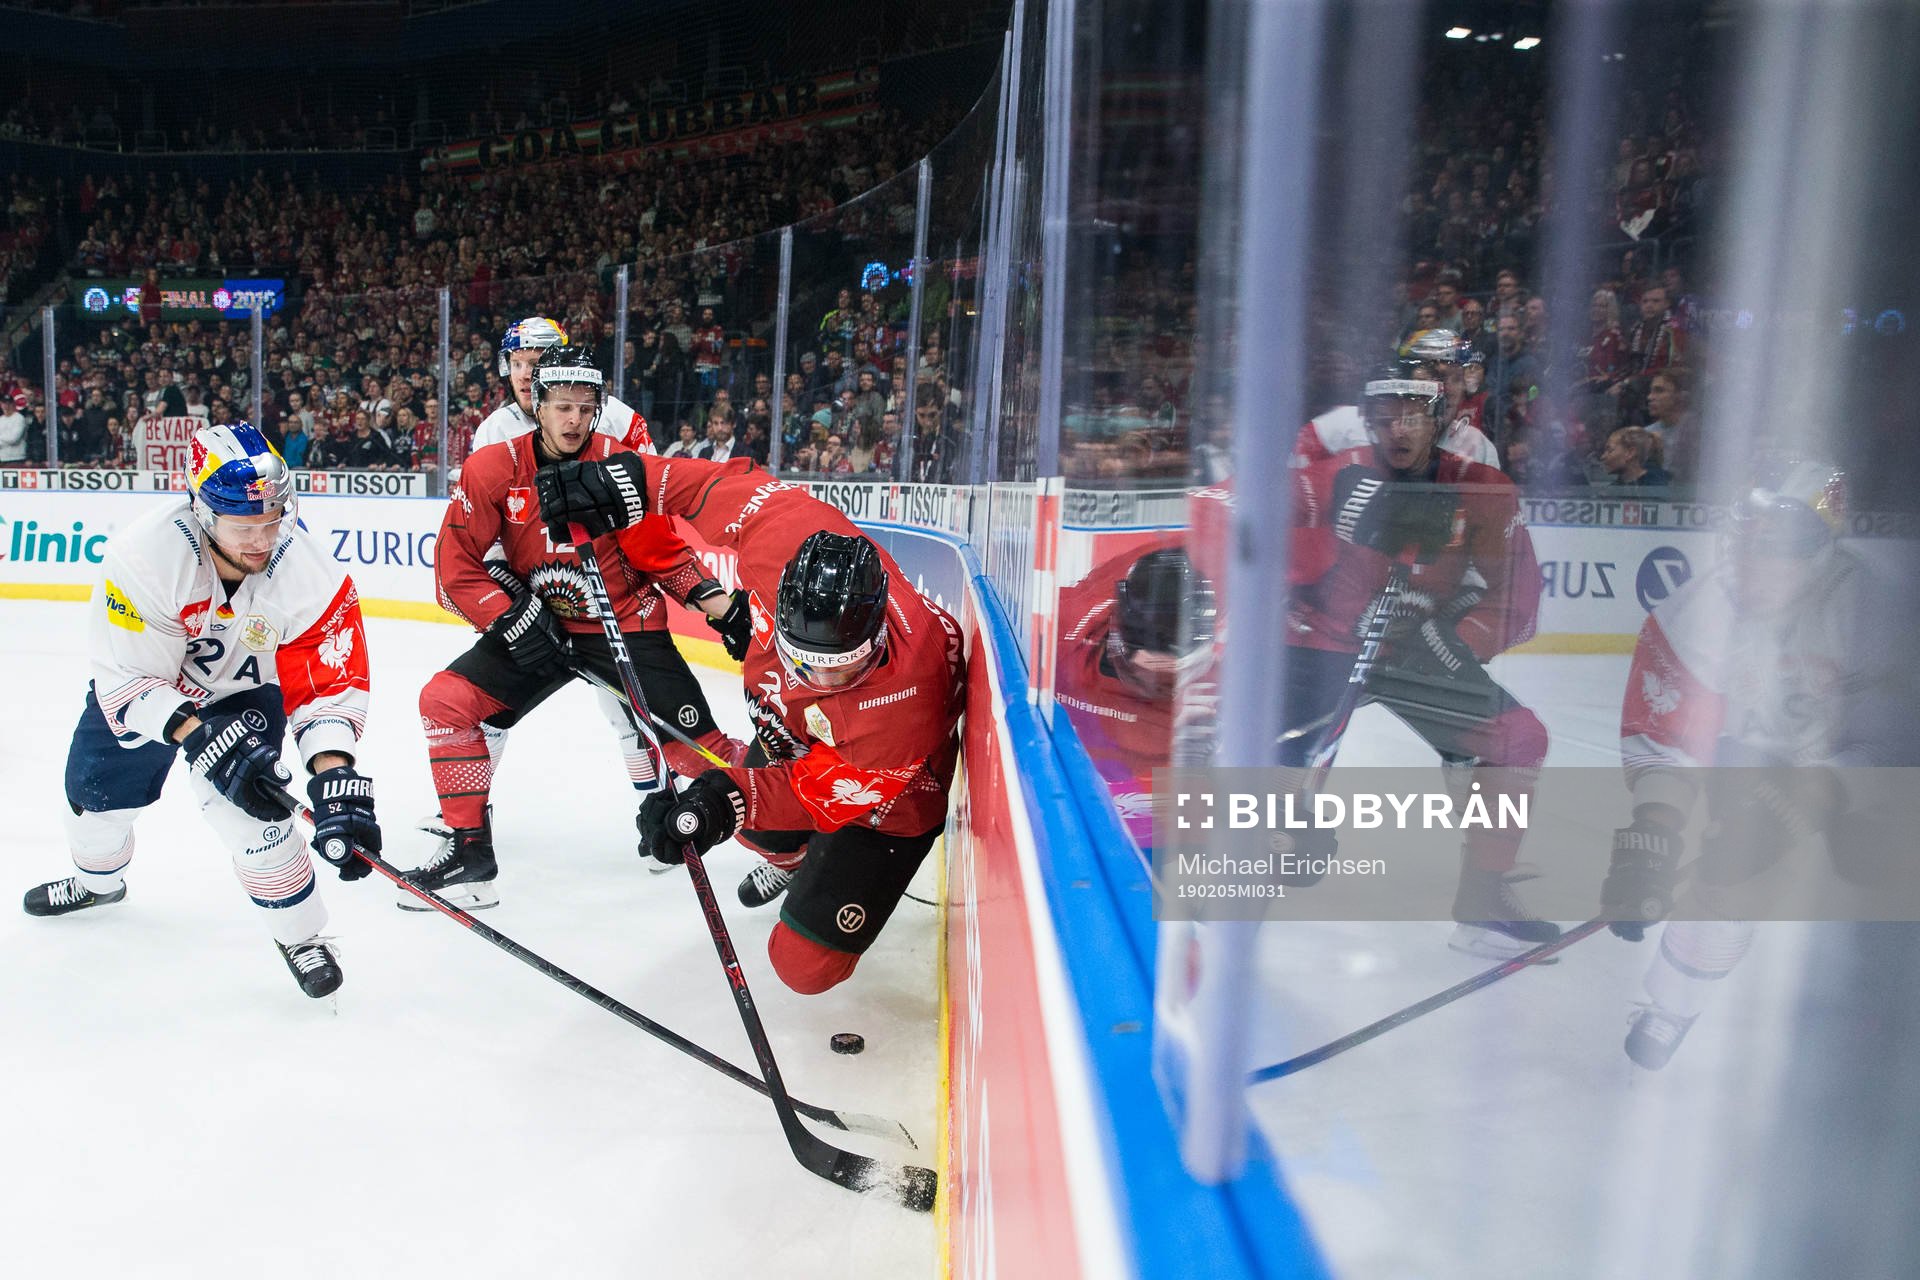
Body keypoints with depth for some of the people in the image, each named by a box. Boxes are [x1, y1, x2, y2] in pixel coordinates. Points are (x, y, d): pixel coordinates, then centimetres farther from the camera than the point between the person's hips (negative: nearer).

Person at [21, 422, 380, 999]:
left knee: (242, 798, -23)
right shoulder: (144, 553, -34)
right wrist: (198, 734, -42)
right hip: (145, 682, 2)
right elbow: (127, 677, -28)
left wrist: (334, 774, -44)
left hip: (246, 687, -2)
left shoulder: (306, 569, -32)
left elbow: (329, 682, -31)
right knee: (95, 790, 19)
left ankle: (300, 935, -5)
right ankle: (97, 880, 55)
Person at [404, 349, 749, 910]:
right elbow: (456, 564, -7)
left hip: (626, 622, -3)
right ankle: (468, 849, 5)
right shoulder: (493, 469, -9)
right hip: (534, 625, 3)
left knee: (697, 746, -10)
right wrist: (513, 620, -17)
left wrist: (725, 609, -13)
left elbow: (665, 553, -4)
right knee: (446, 700, -10)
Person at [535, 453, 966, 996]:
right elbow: (738, 487, -17)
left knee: (807, 964, -6)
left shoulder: (907, 691, -45)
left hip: (887, 795, -6)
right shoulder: (789, 540, -35)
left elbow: (827, 789, -33)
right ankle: (789, 858, 67)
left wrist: (729, 798, -43)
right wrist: (630, 478, -21)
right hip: (793, 733, 6)